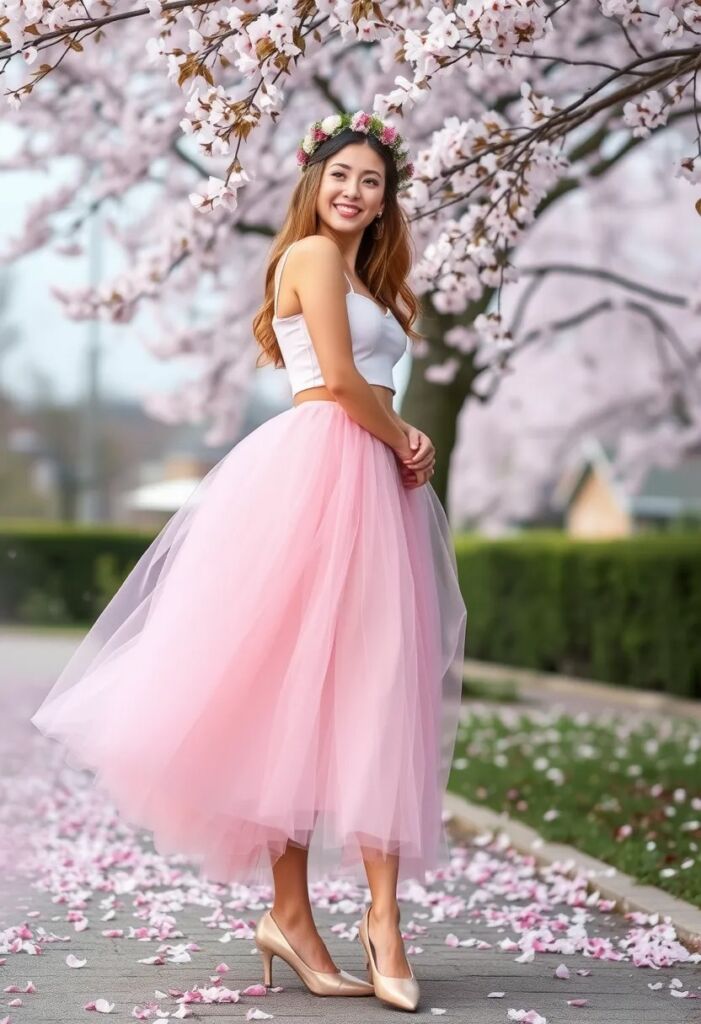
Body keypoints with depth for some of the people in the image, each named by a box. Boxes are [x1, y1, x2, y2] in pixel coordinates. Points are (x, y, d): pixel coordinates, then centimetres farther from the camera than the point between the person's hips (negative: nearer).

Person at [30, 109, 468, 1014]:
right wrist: (404, 444, 1)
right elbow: (340, 380, -12)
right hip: (317, 468, -9)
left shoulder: (370, 279, 25)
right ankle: (290, 911, -3)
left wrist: (409, 440, 1)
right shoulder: (313, 255, -2)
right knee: (301, 685, -7)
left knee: (377, 694, 1)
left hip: (377, 483, 9)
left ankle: (382, 918, 0)